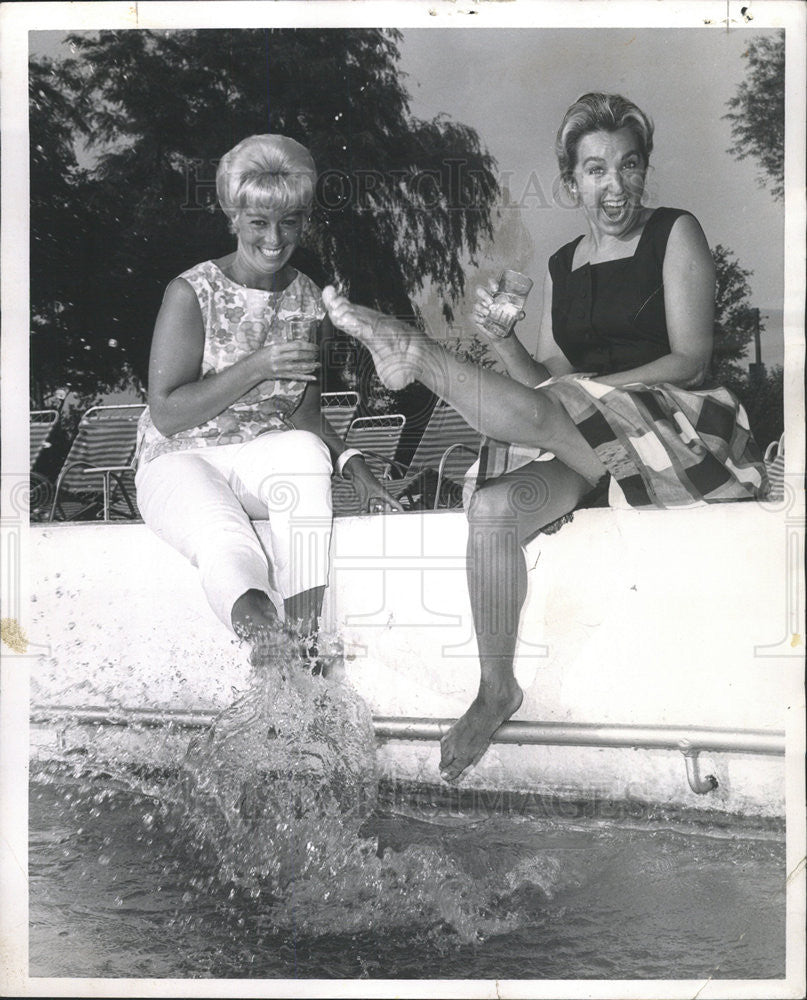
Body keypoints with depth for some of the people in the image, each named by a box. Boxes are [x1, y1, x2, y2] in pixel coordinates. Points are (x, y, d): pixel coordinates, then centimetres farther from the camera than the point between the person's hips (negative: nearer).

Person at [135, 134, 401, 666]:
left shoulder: (309, 298, 5)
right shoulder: (192, 294, -8)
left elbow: (305, 414, 8)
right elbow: (166, 415, -11)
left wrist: (352, 462, -11)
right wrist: (256, 367, -19)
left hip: (266, 461, 3)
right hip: (181, 460, -3)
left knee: (306, 450, -32)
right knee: (227, 542, -35)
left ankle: (306, 635, -37)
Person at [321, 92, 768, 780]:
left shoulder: (676, 235, 4)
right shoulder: (562, 265, 19)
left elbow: (691, 361, -6)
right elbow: (546, 377, 14)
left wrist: (587, 388, -16)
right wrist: (504, 339, -7)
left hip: (670, 431, -4)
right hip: (580, 441, 4)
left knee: (538, 411, -36)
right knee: (492, 506, -26)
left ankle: (413, 351, -22)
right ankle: (496, 689, -19)